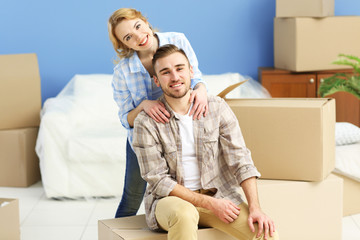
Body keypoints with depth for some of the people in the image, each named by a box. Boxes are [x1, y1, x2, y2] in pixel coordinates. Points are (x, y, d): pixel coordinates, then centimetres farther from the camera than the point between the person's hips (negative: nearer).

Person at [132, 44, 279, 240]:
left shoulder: (217, 108, -1)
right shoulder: (146, 123, -9)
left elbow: (240, 160, -3)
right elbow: (158, 180, -10)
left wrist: (255, 208, -16)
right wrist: (210, 203, -17)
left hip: (218, 193, 2)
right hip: (170, 199, -2)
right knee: (184, 213, -38)